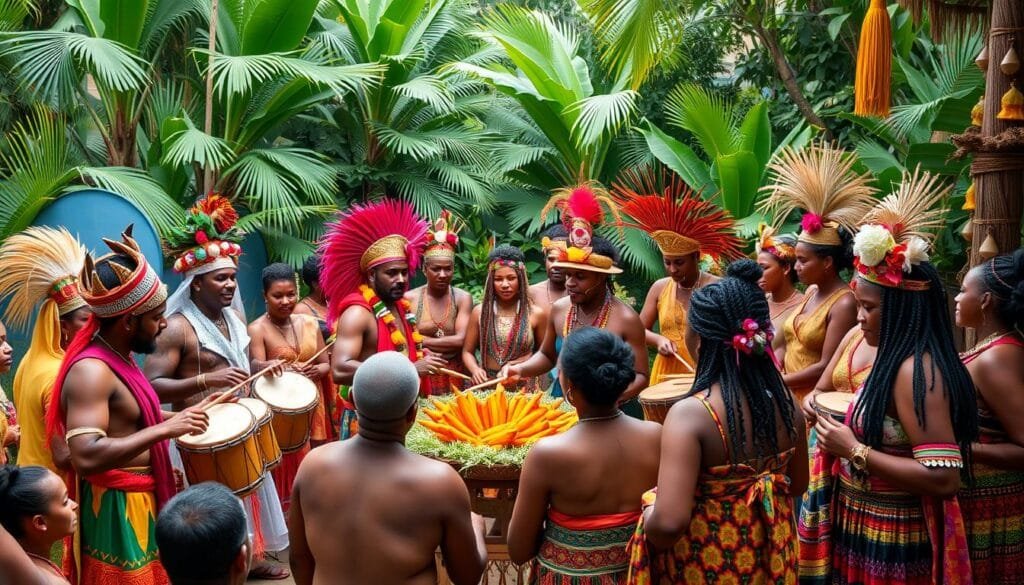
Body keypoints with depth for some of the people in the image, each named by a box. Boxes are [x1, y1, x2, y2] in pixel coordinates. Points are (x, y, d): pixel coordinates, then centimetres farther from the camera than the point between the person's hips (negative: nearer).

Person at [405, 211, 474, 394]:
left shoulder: (463, 298, 0)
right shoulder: (409, 298, -3)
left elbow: (461, 339, -11)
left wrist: (422, 341, -10)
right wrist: (447, 343, -13)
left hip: (455, 376, 1)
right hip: (421, 376, -1)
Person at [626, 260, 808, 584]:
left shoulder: (690, 414, -28)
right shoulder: (787, 404, -10)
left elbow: (670, 522, -34)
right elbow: (797, 484, 7)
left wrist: (649, 518, -14)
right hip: (771, 559, 5)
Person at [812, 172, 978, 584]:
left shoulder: (915, 370, -23)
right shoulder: (900, 362, 5)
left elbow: (943, 478, -28)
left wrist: (854, 451, -23)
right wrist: (849, 439, 6)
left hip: (891, 546, -9)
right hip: (877, 534, 9)